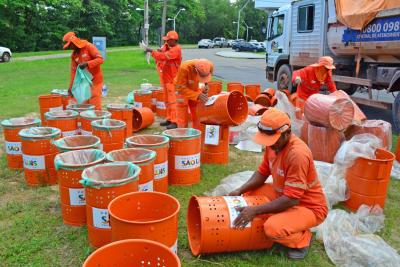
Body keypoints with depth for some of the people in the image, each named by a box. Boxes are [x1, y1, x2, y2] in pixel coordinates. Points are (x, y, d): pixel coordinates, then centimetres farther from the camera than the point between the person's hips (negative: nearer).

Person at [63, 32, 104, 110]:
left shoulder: (88, 46, -9)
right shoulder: (73, 55, 9)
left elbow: (101, 59, -17)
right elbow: (73, 71, 9)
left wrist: (87, 63, -27)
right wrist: (71, 87, 4)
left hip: (95, 80, -6)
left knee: (95, 106, -8)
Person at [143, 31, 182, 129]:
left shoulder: (176, 49, -16)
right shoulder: (166, 46, 8)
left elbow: (163, 56, -27)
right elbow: (159, 56, 12)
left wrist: (151, 51, -22)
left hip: (172, 78, -9)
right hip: (165, 77, 9)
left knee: (172, 100, -11)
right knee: (167, 100, 14)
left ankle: (175, 122, -9)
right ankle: (169, 119, 23)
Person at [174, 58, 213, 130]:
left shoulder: (210, 66, -24)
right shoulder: (184, 68, -36)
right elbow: (180, 88, -28)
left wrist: (206, 85, -20)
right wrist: (197, 95, -35)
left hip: (196, 91, 4)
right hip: (182, 91, -4)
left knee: (198, 116, 7)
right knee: (182, 119, -2)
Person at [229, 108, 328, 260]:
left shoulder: (297, 154, -34)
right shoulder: (274, 144, -8)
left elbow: (291, 199, -32)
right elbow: (262, 172, 4)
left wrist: (255, 210, -31)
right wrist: (240, 191, -10)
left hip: (309, 207, -8)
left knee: (272, 228, -31)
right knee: (249, 193, 2)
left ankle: (303, 239, 1)